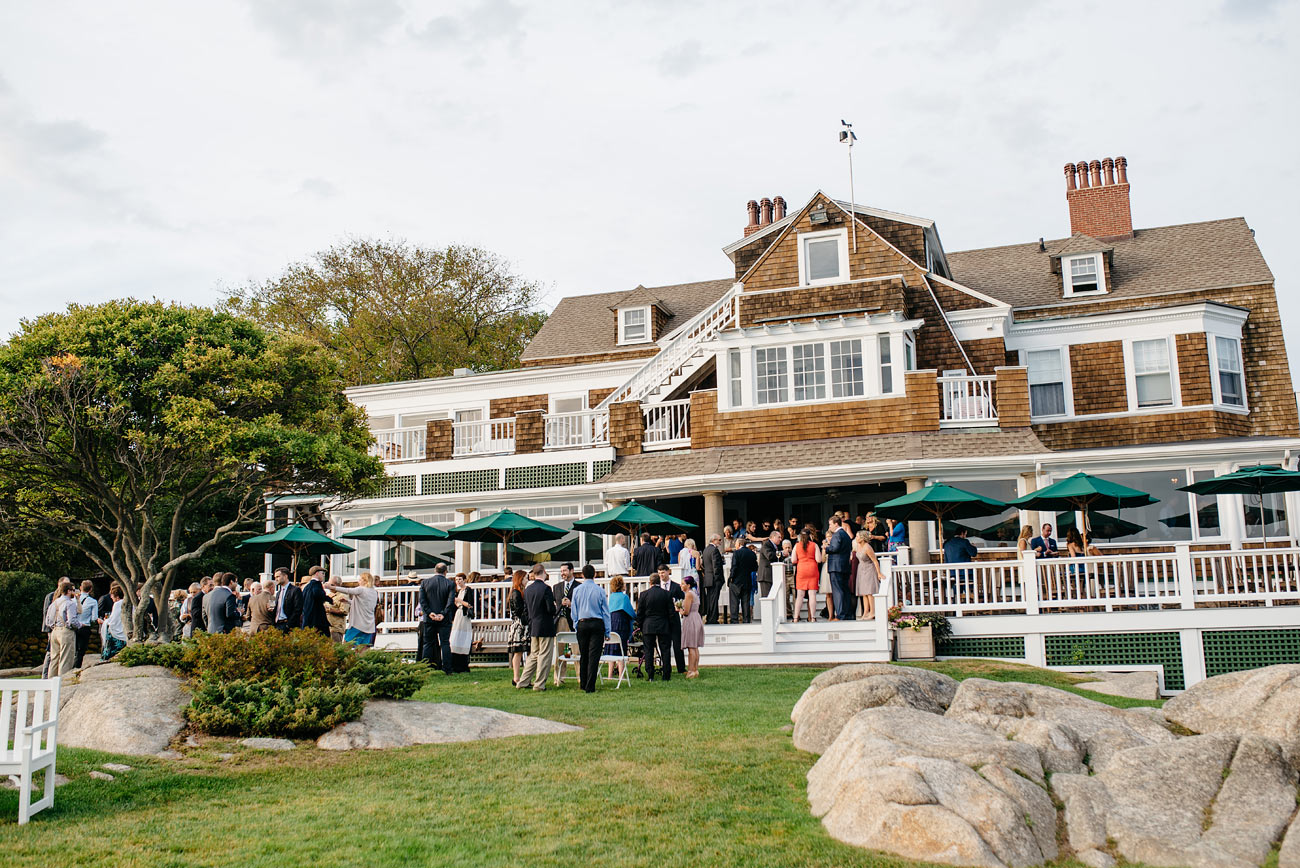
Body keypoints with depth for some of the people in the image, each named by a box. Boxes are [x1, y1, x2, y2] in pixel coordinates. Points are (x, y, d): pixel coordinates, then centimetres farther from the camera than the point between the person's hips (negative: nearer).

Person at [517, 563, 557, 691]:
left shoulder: (527, 589, 5)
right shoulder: (546, 588, -16)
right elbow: (551, 608, -18)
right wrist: (555, 610, 3)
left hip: (533, 627, 7)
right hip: (545, 628, -7)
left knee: (534, 655, 17)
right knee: (544, 656, 1)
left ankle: (523, 682, 18)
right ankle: (539, 684, 3)